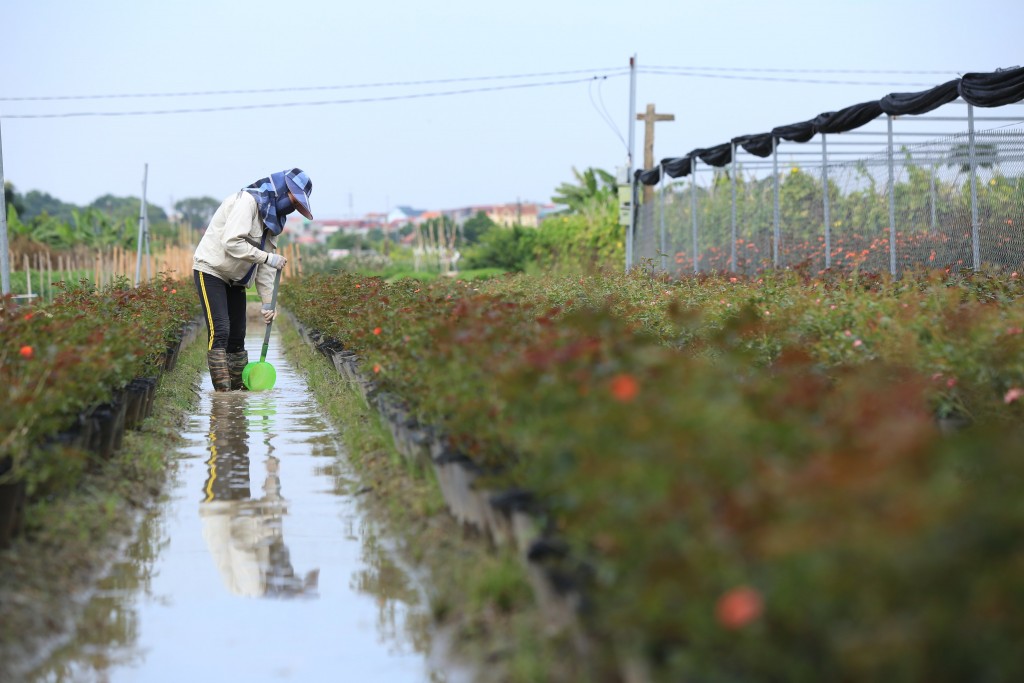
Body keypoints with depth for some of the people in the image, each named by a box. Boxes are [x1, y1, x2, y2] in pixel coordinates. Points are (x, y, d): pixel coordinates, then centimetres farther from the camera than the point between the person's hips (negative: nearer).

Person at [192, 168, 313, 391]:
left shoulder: (273, 216, 9)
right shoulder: (247, 201, -20)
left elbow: (264, 265, 10)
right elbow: (231, 242, -30)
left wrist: (268, 303, 4)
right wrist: (268, 258, -25)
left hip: (235, 279, 9)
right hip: (211, 270, -9)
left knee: (237, 334, 9)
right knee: (219, 330, -16)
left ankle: (239, 386, 16)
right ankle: (222, 388, -17)